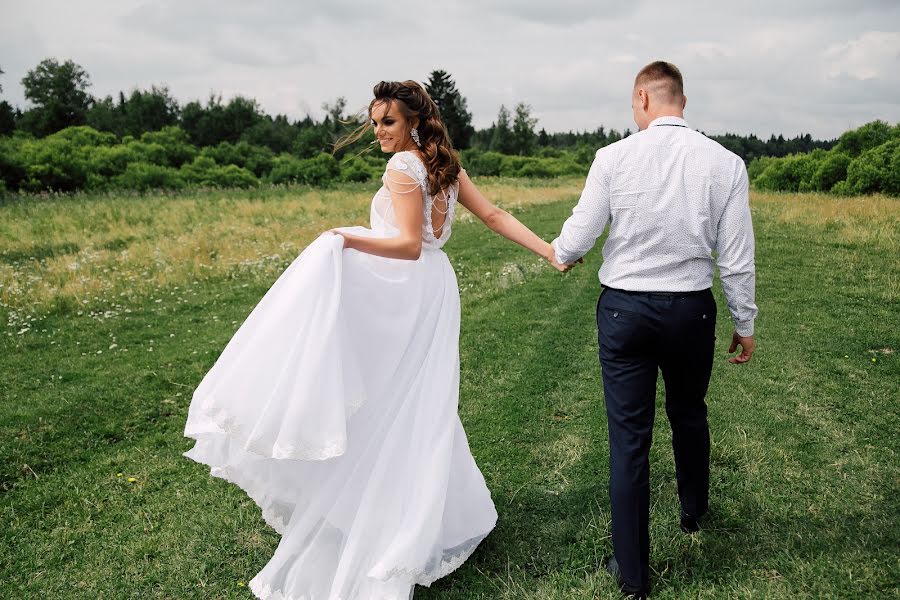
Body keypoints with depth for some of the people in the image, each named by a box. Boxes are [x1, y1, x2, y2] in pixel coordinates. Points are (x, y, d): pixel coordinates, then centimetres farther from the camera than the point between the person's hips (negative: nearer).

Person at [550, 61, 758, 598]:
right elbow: (737, 259, -4)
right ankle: (694, 512, 52)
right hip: (691, 311, 2)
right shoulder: (725, 163, -5)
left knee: (629, 438, 6)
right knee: (689, 416, 26)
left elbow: (579, 237, -7)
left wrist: (561, 253, 16)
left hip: (623, 309, -2)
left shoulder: (614, 157, -9)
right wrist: (745, 323, 9)